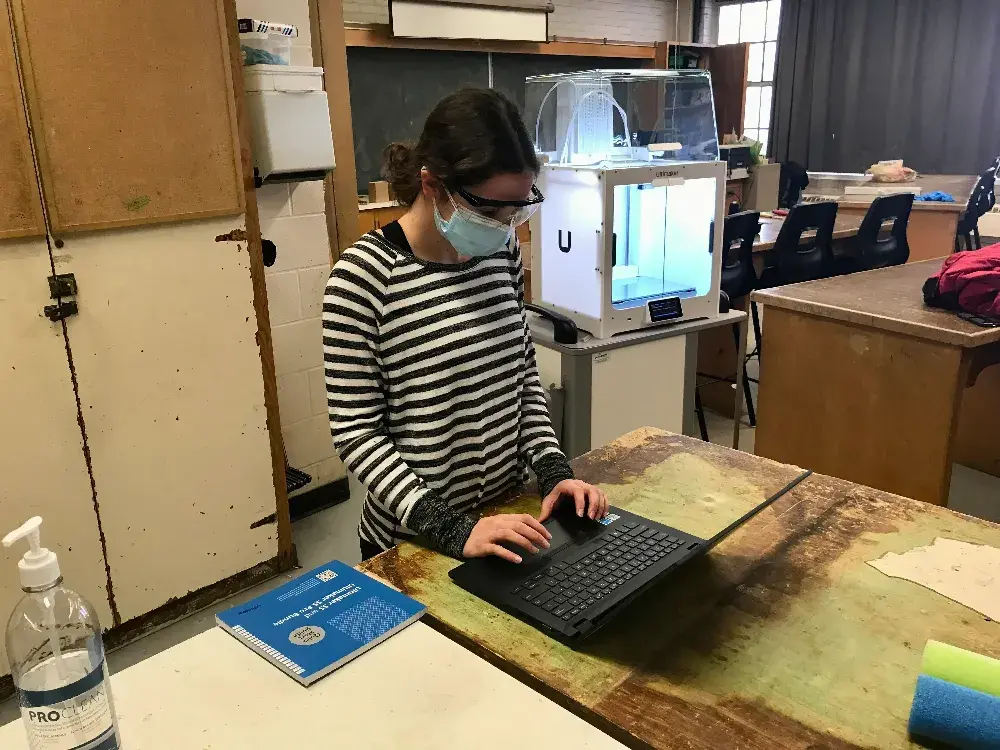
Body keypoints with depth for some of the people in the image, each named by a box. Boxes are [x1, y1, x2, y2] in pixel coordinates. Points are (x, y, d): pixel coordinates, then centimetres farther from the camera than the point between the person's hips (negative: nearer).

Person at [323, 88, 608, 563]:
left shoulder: (502, 253, -3)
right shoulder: (365, 275, -21)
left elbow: (523, 372, 7)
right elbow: (356, 433, -18)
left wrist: (553, 471, -5)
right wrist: (453, 530, -24)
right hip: (413, 541, -5)